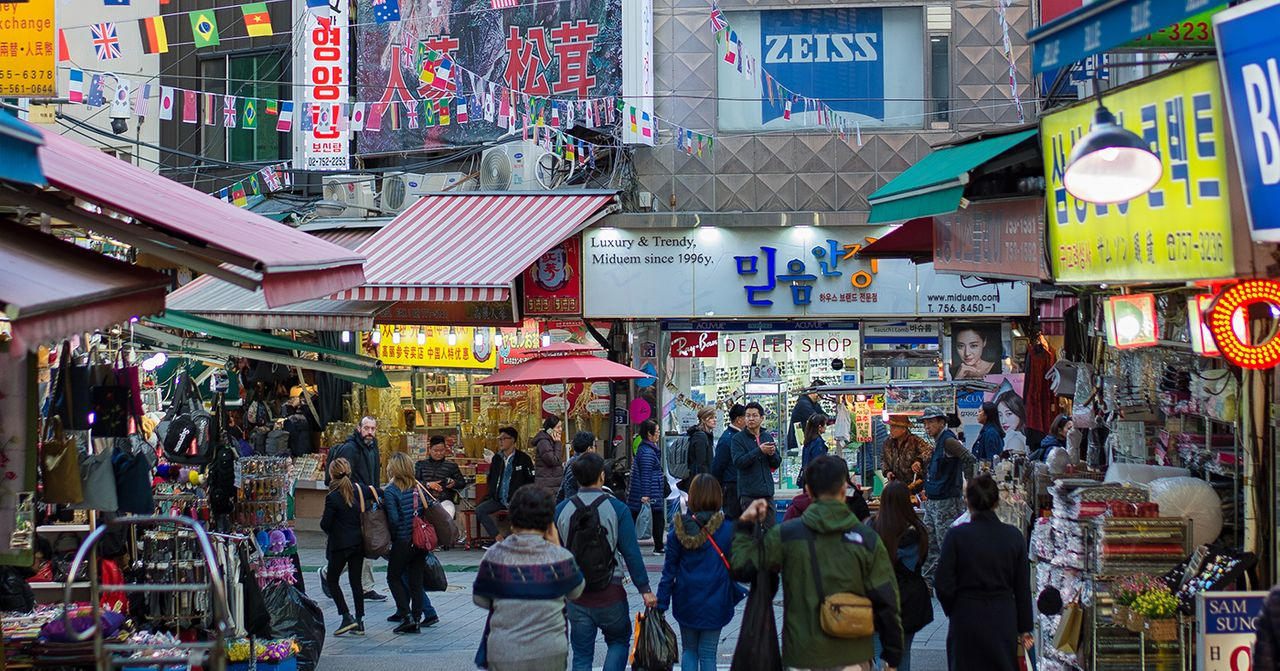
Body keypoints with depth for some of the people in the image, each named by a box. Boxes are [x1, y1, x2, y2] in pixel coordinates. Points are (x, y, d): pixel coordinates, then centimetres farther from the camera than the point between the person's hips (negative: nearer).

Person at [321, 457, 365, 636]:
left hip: (340, 544, -5)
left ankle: (347, 617, -3)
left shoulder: (332, 497, -15)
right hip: (359, 542, 5)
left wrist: (323, 521, 8)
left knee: (332, 580, 9)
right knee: (356, 580, 10)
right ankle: (359, 622, 9)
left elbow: (325, 525, -12)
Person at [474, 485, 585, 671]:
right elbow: (576, 591, 10)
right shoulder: (559, 557, -10)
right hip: (549, 654, -1)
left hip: (503, 655, 1)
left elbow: (480, 599, 4)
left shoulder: (494, 556, -6)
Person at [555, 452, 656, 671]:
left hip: (575, 594, 2)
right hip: (609, 593, -2)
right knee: (619, 641, 18)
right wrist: (644, 589, -3)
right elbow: (631, 553, -10)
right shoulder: (617, 509, -9)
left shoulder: (561, 509, -1)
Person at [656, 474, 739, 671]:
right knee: (707, 655, 8)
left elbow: (669, 570, -4)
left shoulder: (679, 529, -8)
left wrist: (660, 603, 3)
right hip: (715, 603, -1)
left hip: (686, 601, 1)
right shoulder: (728, 529, -10)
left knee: (689, 650, 19)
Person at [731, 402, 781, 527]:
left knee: (771, 526, 7)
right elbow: (738, 462, -16)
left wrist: (772, 454, -9)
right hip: (748, 492, -5)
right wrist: (759, 450, -23)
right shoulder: (738, 438, -2)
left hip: (767, 491, 5)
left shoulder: (768, 437, 13)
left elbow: (777, 464, 14)